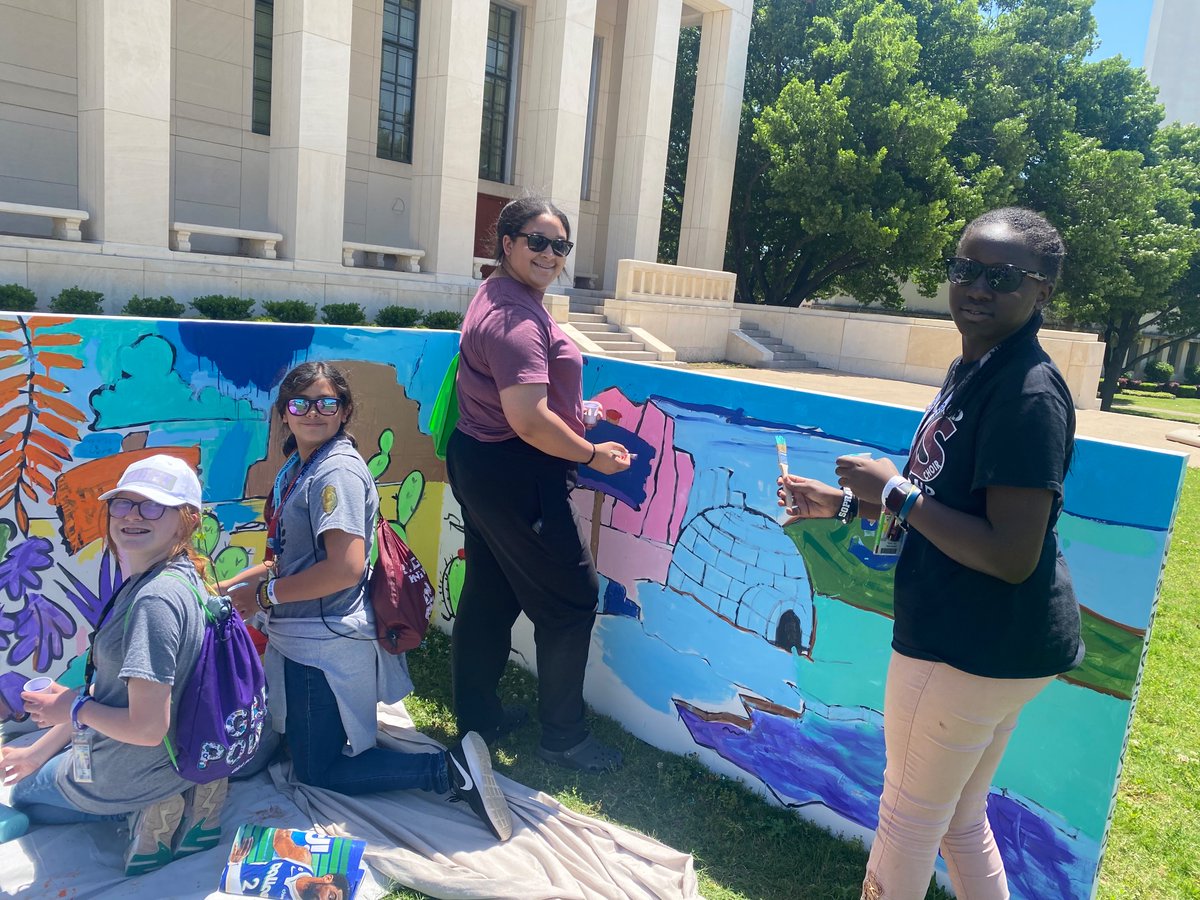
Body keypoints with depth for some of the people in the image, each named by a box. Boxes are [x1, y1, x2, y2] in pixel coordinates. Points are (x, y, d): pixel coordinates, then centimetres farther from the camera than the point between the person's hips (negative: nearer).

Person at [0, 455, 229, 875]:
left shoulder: (155, 598, -32)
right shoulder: (178, 577, -1)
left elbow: (147, 727, -30)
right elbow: (111, 686, 8)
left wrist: (74, 708, -12)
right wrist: (39, 750, 12)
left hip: (129, 773, -8)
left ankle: (149, 812, 3)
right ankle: (161, 804, 13)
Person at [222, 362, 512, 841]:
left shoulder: (337, 470, -19)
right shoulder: (297, 468, 11)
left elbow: (346, 567, -28)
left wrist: (262, 595, -17)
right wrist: (230, 586, 7)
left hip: (325, 645, -10)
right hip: (301, 639, 10)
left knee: (316, 771, 2)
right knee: (298, 748, 25)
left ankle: (450, 771, -1)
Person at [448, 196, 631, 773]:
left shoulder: (498, 298, 14)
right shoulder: (516, 318, -21)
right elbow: (530, 421, -28)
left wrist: (574, 415, 22)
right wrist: (592, 453, -15)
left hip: (478, 463, 11)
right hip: (517, 476, -11)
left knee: (489, 596, 19)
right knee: (571, 600, 2)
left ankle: (476, 715, 34)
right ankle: (563, 737, 16)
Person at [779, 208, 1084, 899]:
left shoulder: (1028, 395, -22)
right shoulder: (974, 371, 9)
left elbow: (1013, 556, -26)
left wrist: (896, 491, -21)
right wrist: (845, 503, 12)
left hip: (974, 650, -10)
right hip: (986, 643, 10)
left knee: (909, 815, 12)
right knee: (961, 819, 24)